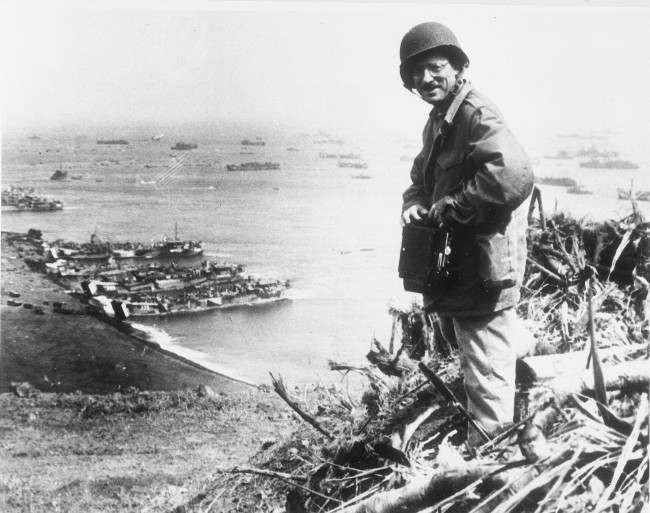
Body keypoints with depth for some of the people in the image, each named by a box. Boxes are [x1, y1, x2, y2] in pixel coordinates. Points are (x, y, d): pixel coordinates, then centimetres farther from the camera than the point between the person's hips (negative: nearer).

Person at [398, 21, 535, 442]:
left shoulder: (478, 115, -18)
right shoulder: (438, 122, 13)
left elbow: (514, 177, -34)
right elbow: (422, 178, 24)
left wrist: (450, 206, -23)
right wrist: (415, 205, 0)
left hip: (483, 272, -10)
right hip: (453, 267, 10)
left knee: (486, 375, -1)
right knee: (457, 336, 28)